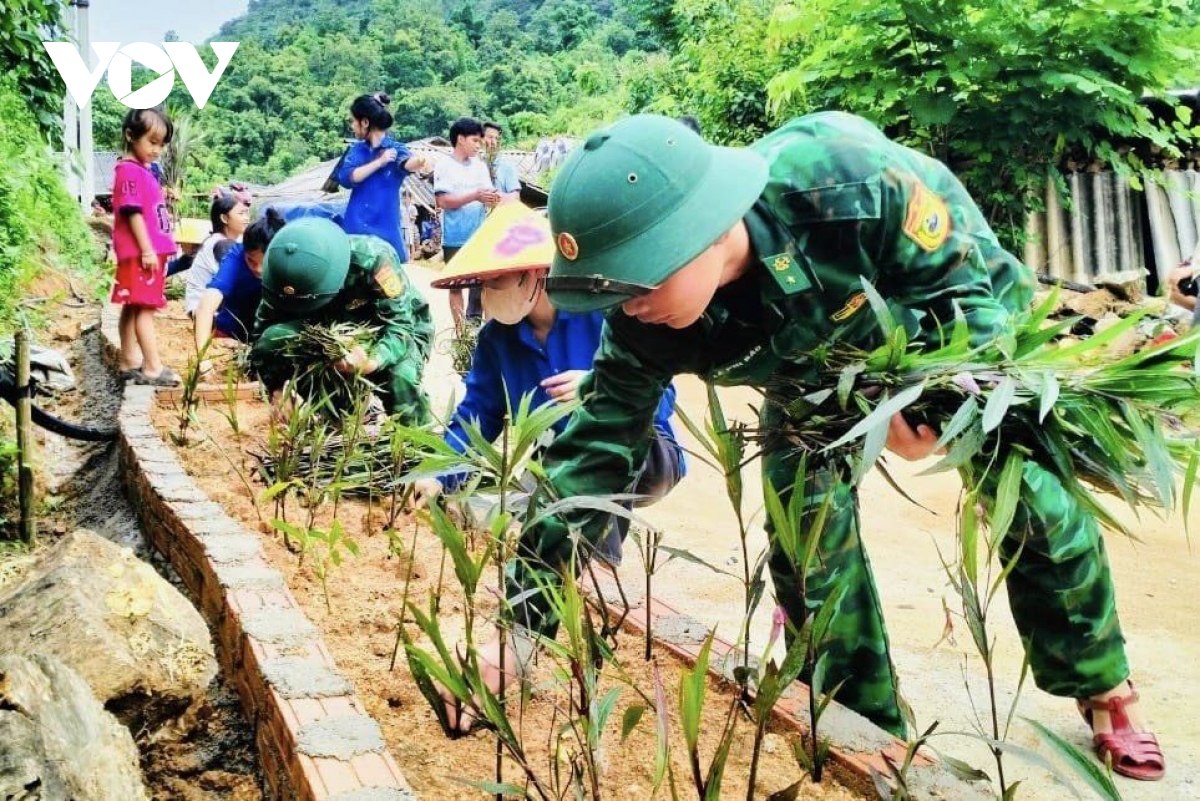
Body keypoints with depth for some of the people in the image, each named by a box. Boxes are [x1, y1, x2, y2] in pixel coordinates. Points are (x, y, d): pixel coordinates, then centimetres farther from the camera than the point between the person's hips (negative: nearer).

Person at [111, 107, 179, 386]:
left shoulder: (144, 171, 18)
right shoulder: (129, 171, -12)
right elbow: (133, 212, -18)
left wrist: (158, 249, 22)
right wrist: (147, 250, -20)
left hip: (151, 251, 10)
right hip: (141, 253, -10)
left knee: (133, 307, 13)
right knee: (145, 308, -9)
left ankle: (129, 362, 19)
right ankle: (153, 368, -10)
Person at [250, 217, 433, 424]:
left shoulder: (372, 259, -34)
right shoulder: (291, 271, -21)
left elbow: (400, 326, -34)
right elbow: (264, 328, -10)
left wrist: (373, 362, -54)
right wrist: (277, 388, -21)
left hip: (402, 328, -4)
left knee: (400, 377, -38)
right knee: (272, 337, -21)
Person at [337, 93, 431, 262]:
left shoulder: (395, 149, -2)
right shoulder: (357, 150, 10)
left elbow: (407, 163, -25)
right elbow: (345, 178, -6)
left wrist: (420, 161, -49)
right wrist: (380, 161, -15)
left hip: (385, 230, -4)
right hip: (355, 230, 4)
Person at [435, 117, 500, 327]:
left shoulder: (480, 165, 11)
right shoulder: (444, 166, -4)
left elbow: (486, 195, 7)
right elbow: (443, 201, -12)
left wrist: (492, 198, -17)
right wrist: (475, 196, -20)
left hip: (479, 236, 4)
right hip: (455, 238, -4)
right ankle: (460, 328, 10)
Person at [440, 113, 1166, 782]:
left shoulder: (851, 181, -44)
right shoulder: (648, 325, -32)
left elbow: (970, 264, -28)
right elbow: (593, 450, -27)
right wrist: (521, 623, -29)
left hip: (961, 324, -2)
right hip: (812, 373, 3)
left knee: (1035, 499, 1)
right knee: (806, 530, -7)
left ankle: (1101, 687, 27)